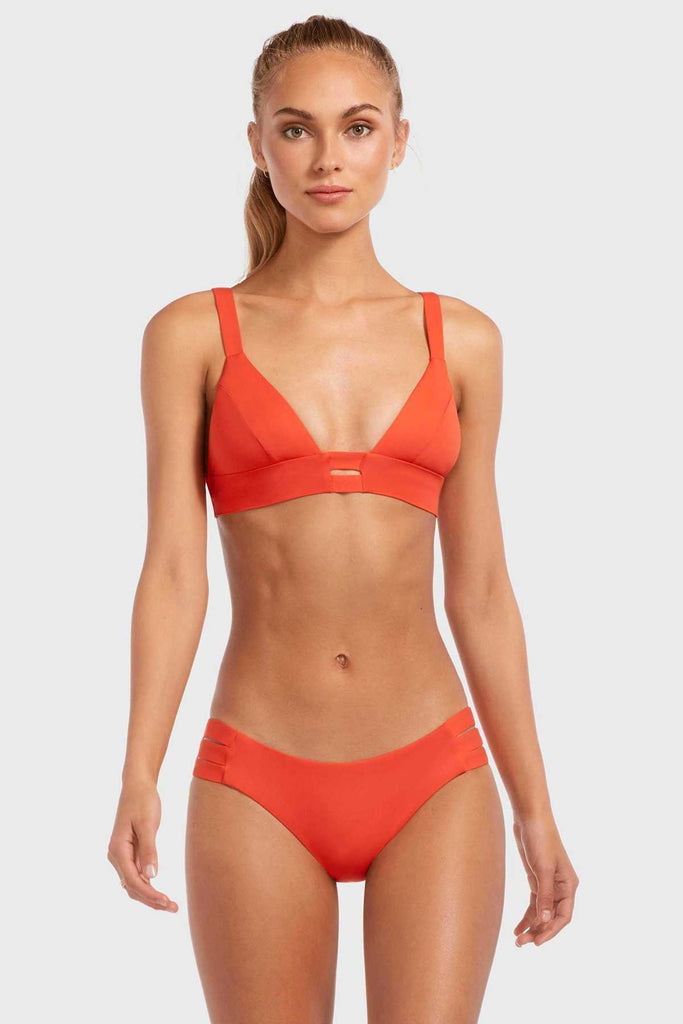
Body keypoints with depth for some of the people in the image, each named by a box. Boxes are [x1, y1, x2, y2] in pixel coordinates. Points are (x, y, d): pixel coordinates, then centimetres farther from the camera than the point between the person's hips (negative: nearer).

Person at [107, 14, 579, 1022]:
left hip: (434, 783, 1)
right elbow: (174, 571, -3)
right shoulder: (193, 335, 2)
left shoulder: (462, 341, 7)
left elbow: (479, 592, 10)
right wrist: (138, 779, -15)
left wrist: (534, 807, 10)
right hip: (258, 784, -1)